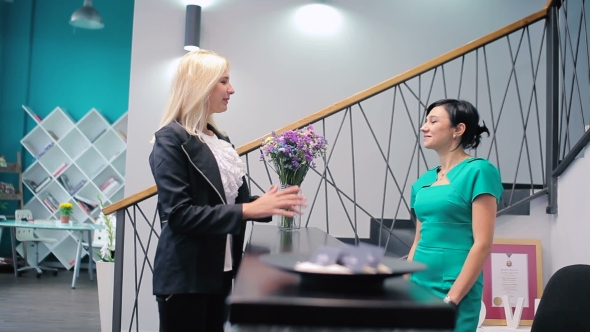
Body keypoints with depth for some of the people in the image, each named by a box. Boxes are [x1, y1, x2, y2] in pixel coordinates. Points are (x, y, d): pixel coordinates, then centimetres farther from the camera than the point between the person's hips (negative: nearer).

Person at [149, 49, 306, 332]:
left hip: (219, 272, 8)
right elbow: (179, 213, -22)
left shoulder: (220, 139, 13)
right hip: (185, 276, -8)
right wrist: (248, 210, -26)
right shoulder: (171, 139, -13)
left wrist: (266, 204, -4)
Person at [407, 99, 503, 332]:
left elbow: (483, 244, -14)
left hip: (455, 290, -6)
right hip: (419, 284, 6)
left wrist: (451, 299, -17)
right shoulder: (423, 181, 10)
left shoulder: (478, 171, -9)